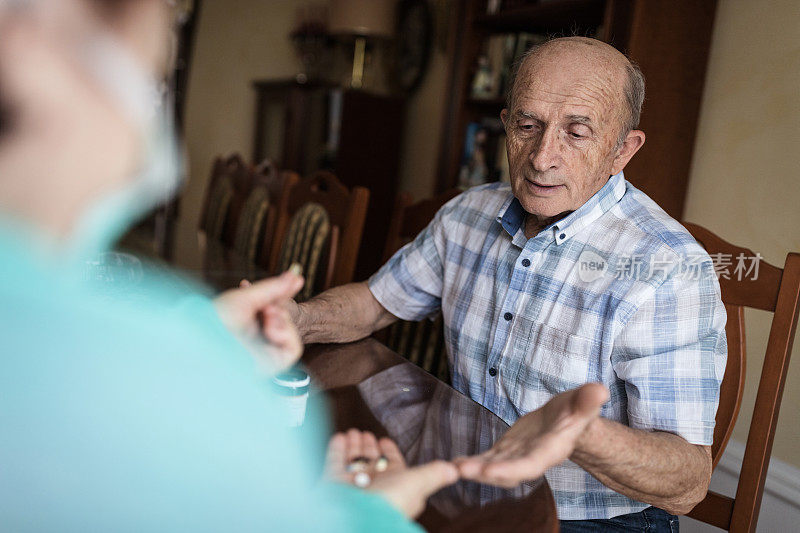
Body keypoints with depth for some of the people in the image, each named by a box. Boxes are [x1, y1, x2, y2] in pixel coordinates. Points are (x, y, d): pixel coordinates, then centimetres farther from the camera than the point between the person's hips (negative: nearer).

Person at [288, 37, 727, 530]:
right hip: (472, 477, 5)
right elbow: (376, 302, 10)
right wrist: (298, 319, -11)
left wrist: (579, 434, -45)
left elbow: (688, 484, -25)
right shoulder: (469, 214, -1)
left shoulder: (670, 272, -22)